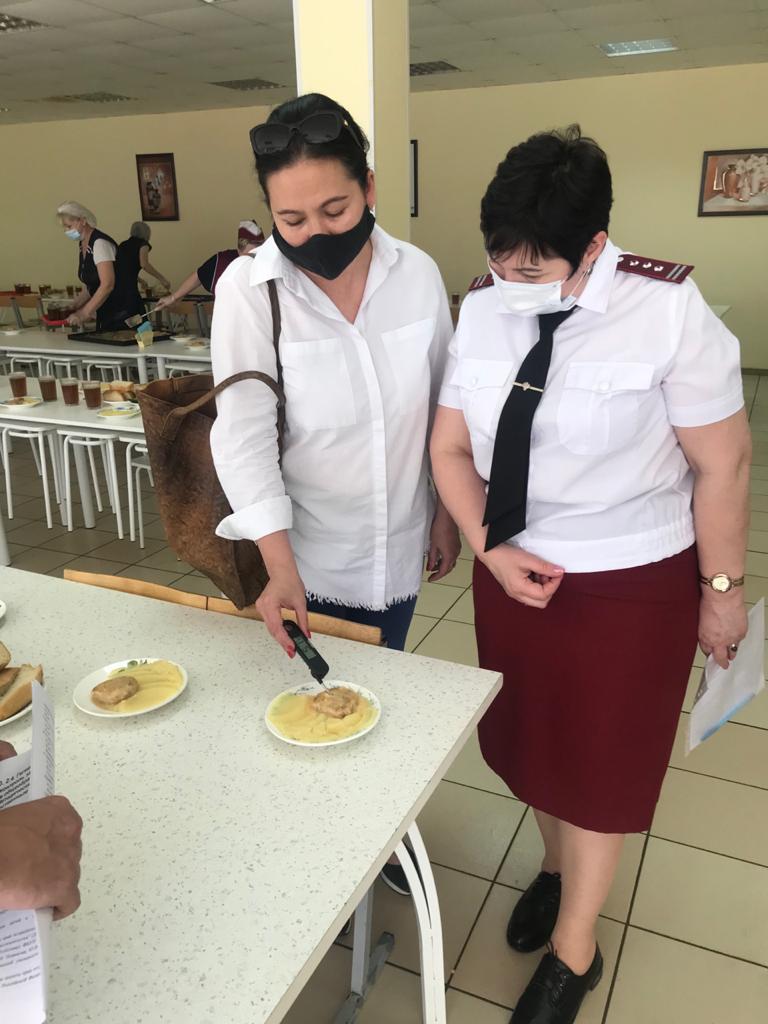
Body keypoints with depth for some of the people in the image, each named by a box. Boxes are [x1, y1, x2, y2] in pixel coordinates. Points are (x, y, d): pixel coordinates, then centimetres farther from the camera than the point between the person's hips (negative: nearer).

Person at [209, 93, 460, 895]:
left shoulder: (417, 274, -6)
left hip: (396, 544, 3)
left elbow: (443, 403, 4)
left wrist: (446, 512, 9)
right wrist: (279, 568, -25)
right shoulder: (248, 288, -14)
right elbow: (245, 434, -17)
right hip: (302, 551, -2)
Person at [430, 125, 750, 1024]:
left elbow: (722, 464, -11)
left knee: (601, 760, 13)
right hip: (513, 569, 4)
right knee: (527, 739, 21)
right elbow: (451, 447, 0)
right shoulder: (481, 311, -7)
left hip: (632, 583, -4)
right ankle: (557, 864, 53)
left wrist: (721, 590, -4)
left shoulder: (667, 312, -19)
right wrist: (489, 548, -13)